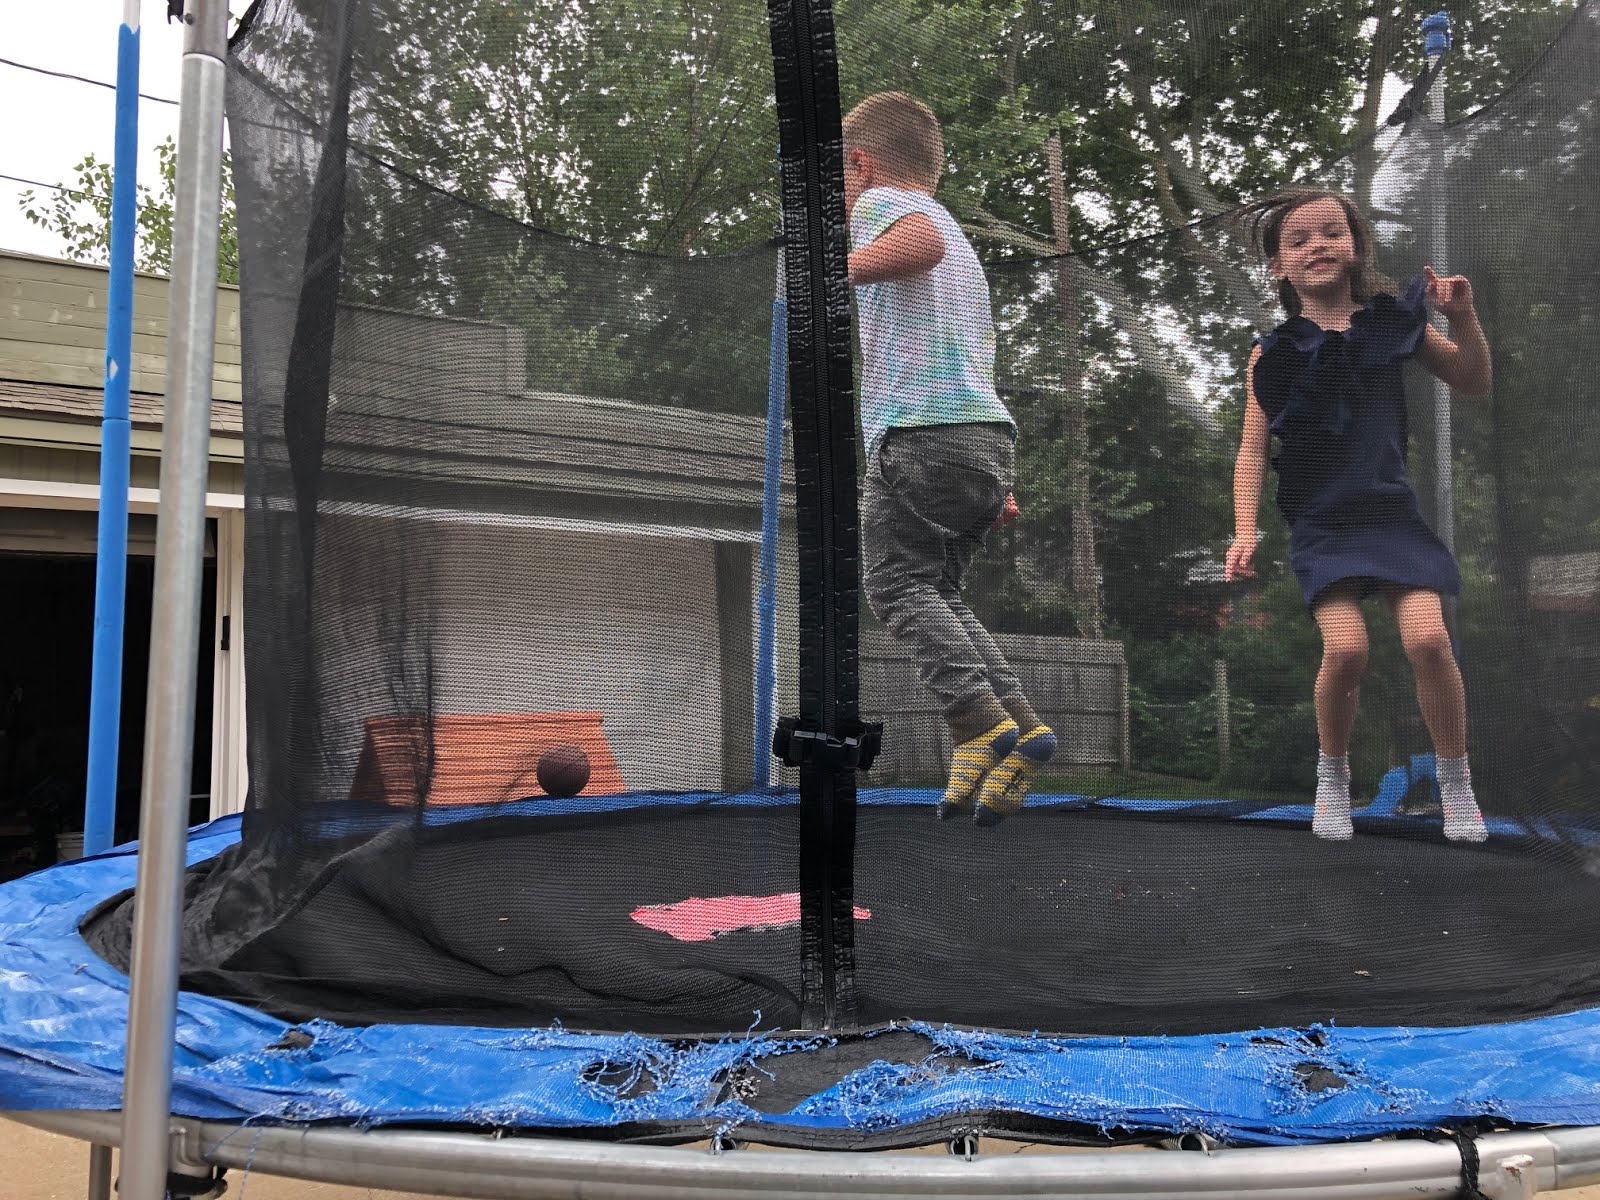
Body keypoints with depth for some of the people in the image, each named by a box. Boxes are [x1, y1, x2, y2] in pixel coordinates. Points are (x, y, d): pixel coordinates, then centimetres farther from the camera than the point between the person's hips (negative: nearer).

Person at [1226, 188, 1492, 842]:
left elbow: (1474, 381, 14)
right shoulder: (1275, 353, 1)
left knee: (1427, 637, -16)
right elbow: (1252, 448, 0)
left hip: (1392, 511, 1)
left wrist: (1462, 316, -4)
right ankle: (1332, 776, 7)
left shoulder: (1394, 322, 5)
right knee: (1346, 648, -19)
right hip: (1322, 523, -1)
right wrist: (1244, 530, -12)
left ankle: (1455, 782, 6)